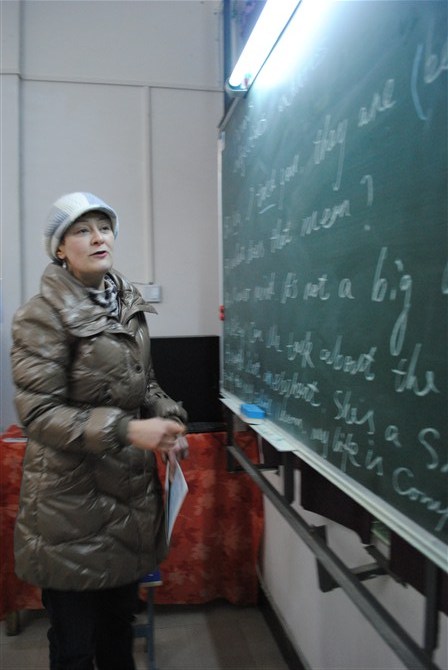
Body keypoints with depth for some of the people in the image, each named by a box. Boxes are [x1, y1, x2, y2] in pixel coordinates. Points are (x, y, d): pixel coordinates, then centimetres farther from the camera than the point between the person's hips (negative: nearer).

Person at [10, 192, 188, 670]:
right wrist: (126, 430, -28)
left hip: (130, 490, 6)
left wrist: (168, 418, -4)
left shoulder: (128, 306, 4)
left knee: (120, 621, 24)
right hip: (71, 502, -6)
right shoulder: (42, 315, -15)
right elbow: (38, 412, -20)